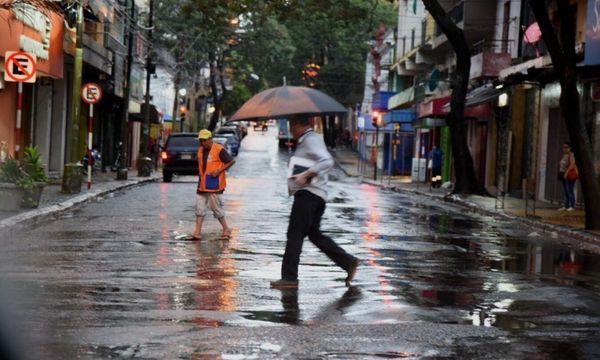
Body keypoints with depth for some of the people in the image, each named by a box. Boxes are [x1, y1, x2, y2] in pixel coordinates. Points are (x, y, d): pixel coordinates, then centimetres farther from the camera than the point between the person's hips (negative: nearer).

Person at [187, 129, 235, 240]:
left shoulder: (219, 150, -11)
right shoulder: (200, 150, 12)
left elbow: (232, 161, -8)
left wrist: (219, 171, -14)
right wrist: (200, 175, 11)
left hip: (214, 185, -7)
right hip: (202, 185, 7)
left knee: (216, 208, -1)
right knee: (200, 208, 3)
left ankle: (226, 230, 13)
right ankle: (197, 233, 4)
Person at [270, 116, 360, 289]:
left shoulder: (311, 140, -10)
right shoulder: (305, 141, 22)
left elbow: (327, 161, -25)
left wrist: (305, 175, -30)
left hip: (308, 193, -11)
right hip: (315, 196, 11)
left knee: (294, 234, -9)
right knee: (314, 233, 13)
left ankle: (289, 277, -9)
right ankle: (348, 262, 11)